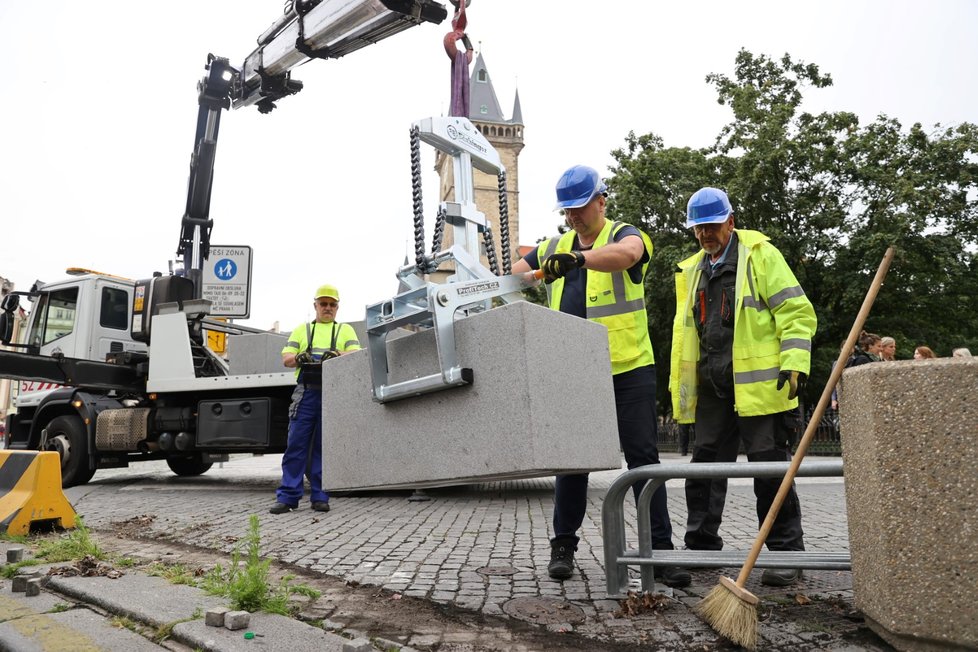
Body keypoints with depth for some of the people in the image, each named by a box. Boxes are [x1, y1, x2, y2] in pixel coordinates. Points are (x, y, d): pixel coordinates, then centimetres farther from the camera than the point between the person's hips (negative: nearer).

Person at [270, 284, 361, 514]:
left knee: (324, 446, 2)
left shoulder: (345, 330, 16)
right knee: (296, 444, -3)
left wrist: (337, 355, -22)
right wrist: (298, 358, -14)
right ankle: (288, 496, 2)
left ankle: (320, 497, 9)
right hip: (306, 393, 1)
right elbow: (286, 358, 10)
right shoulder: (302, 329, 20)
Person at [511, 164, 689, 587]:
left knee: (643, 457, -1)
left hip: (629, 371, -3)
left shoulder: (623, 235, -1)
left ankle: (660, 551, 9)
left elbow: (626, 254, -26)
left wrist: (577, 258, -44)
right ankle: (563, 545, 21)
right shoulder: (554, 248, 14)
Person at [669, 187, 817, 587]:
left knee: (771, 470, -1)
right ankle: (701, 546, 21)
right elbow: (685, 331, 23)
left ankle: (786, 553, 11)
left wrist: (795, 363, -17)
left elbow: (797, 312, -5)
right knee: (705, 467, 10)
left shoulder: (760, 255, 2)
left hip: (758, 385, -6)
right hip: (711, 388, 6)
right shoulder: (691, 271, 20)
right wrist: (679, 384, 17)